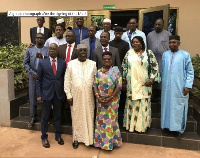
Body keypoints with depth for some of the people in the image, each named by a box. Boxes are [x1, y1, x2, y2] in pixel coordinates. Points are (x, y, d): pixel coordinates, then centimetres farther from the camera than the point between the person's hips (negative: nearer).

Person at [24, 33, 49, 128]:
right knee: (33, 97, 5)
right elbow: (25, 63, 6)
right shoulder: (29, 50, 8)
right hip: (33, 75, 2)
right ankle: (33, 118, 16)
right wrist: (32, 72, -4)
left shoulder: (47, 50, 1)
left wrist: (43, 58, -21)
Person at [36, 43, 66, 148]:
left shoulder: (63, 63, 3)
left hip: (58, 93, 2)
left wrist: (64, 91, 3)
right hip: (46, 93, -2)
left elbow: (64, 78, 7)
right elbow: (38, 80, -2)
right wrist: (39, 94, -7)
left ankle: (58, 135, 29)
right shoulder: (42, 63, -3)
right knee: (45, 117, 9)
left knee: (57, 116, 14)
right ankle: (44, 137, 24)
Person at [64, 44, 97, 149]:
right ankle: (76, 138, 25)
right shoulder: (71, 64, 0)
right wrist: (69, 95, -4)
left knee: (89, 117, 8)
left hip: (88, 96, 1)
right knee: (76, 117, 10)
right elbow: (67, 81, 0)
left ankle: (89, 138, 23)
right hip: (75, 96, 0)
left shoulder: (93, 64, 1)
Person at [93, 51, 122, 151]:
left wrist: (111, 97, -14)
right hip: (101, 100, 3)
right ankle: (101, 141, 23)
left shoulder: (116, 71, -3)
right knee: (101, 120, 9)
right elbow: (95, 85, 1)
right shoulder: (98, 72, 5)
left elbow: (119, 85, -8)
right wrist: (97, 96, -14)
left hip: (112, 100, -2)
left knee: (111, 120, 4)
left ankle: (111, 141, 18)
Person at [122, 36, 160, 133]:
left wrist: (151, 79, -8)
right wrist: (124, 81, 6)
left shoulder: (149, 53, 2)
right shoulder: (129, 53, 7)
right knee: (131, 104, 7)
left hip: (144, 84, -1)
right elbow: (124, 67, 9)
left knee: (143, 104, 2)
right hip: (132, 84, 2)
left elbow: (155, 67, 1)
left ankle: (142, 125, 15)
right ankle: (131, 124, 19)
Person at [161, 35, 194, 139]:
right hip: (166, 87, 3)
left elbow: (190, 72, -3)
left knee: (179, 107, 5)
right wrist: (162, 81, 11)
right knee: (167, 106, 11)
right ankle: (166, 126, 24)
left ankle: (180, 129, 18)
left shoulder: (185, 55, -5)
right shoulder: (165, 54, 6)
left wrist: (188, 85, -8)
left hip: (180, 87, -3)